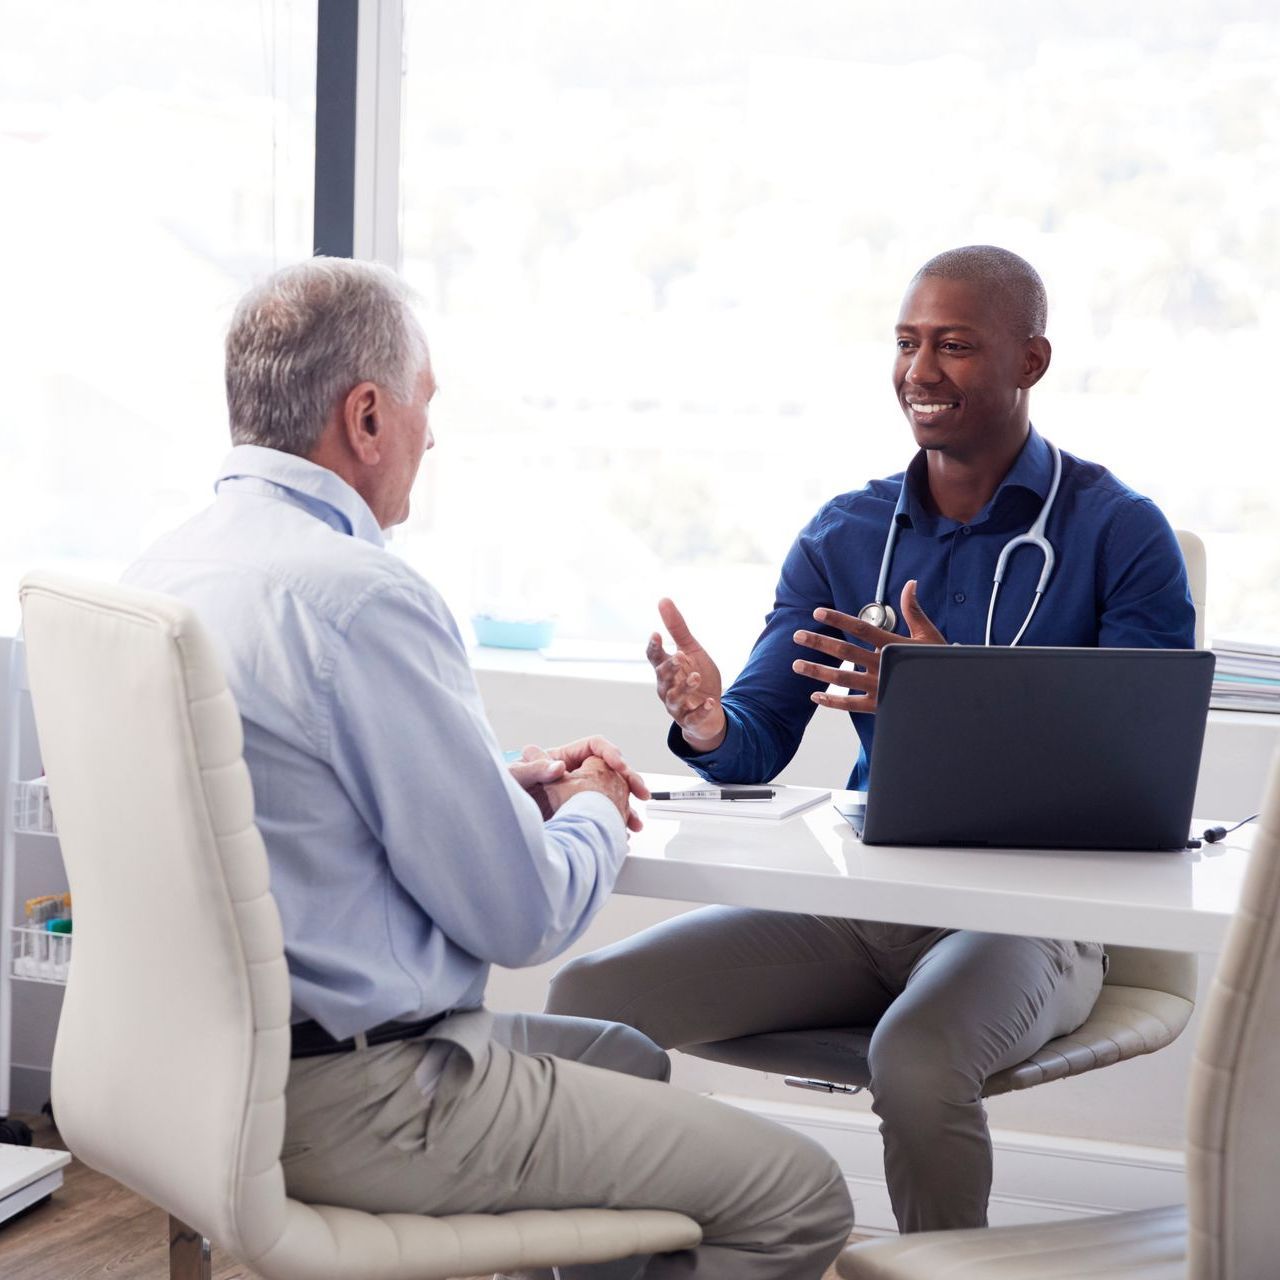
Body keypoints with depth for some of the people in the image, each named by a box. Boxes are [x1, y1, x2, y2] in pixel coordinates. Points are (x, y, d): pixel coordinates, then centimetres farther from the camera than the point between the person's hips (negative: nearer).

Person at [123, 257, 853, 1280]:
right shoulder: (358, 597, -22)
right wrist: (592, 815, 4)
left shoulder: (160, 571, 7)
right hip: (355, 1101, -10)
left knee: (633, 1059, 30)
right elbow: (521, 917, -18)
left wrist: (505, 785, 13)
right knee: (800, 1197, -3)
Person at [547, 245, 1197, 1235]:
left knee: (917, 1055, -38)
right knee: (590, 1000, -15)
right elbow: (757, 749, 10)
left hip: (1029, 915, -5)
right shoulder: (842, 534, 13)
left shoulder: (1121, 535, -2)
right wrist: (709, 726, -17)